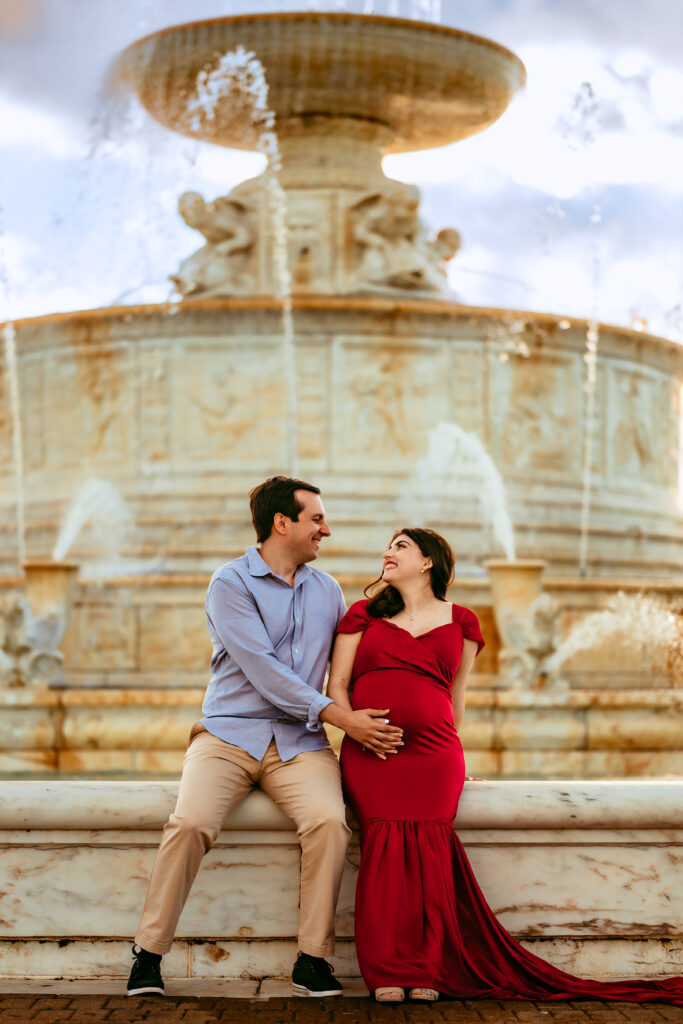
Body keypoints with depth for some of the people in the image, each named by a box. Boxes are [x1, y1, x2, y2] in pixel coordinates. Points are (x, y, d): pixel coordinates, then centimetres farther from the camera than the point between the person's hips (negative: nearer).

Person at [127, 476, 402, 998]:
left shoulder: (327, 590, 16)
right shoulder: (231, 584, -2)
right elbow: (265, 673, -12)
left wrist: (380, 726, 5)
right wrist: (342, 718, -15)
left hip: (301, 741, 3)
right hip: (229, 733, -3)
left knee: (329, 820, -26)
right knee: (190, 822, -28)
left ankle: (313, 959, -14)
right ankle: (149, 954, -11)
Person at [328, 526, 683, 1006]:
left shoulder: (460, 622, 19)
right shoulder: (363, 615, 19)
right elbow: (336, 687, 13)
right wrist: (354, 726, -5)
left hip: (432, 751, 0)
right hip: (369, 752, 0)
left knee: (427, 843, -20)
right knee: (385, 838, -21)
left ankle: (426, 970, -16)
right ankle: (387, 972, -18)